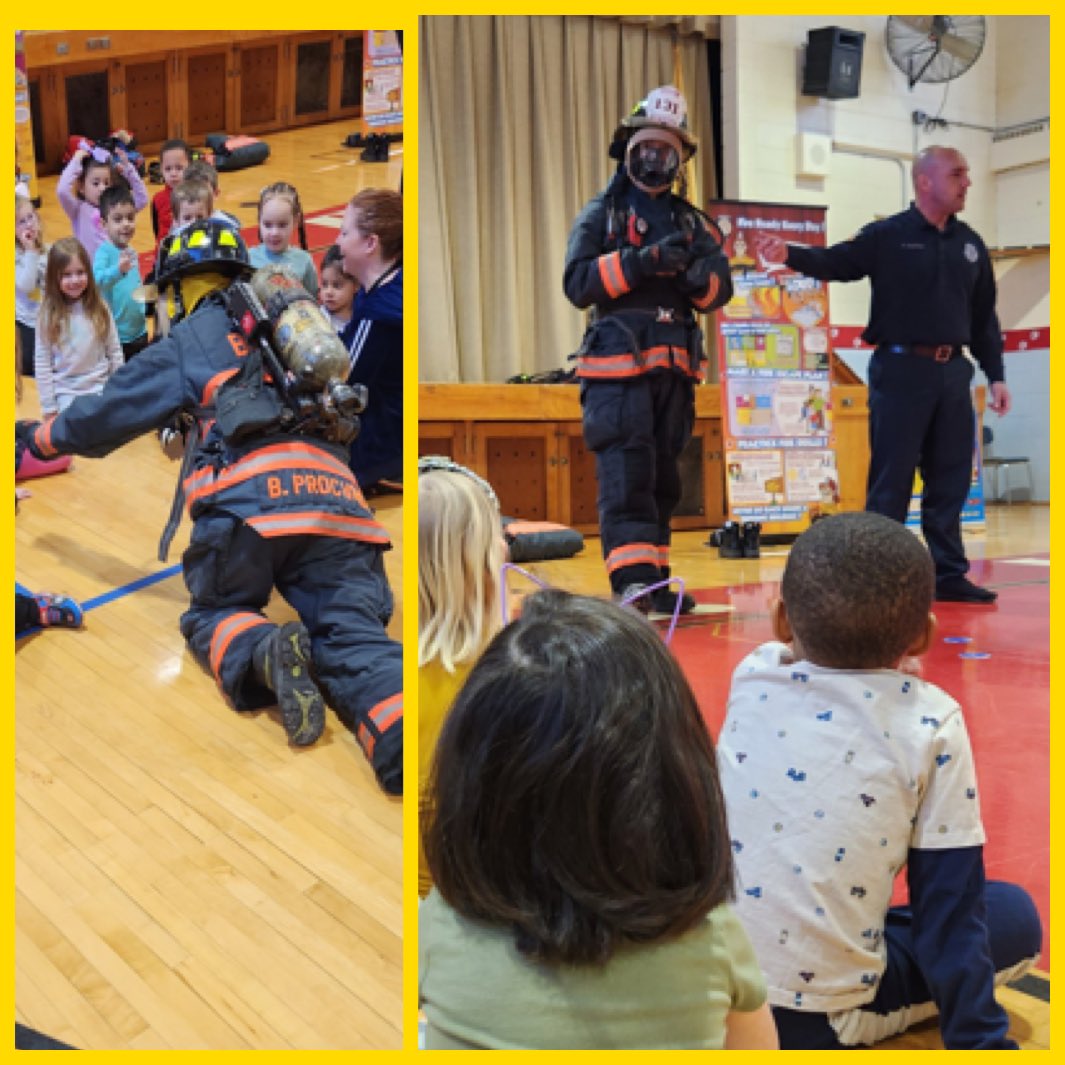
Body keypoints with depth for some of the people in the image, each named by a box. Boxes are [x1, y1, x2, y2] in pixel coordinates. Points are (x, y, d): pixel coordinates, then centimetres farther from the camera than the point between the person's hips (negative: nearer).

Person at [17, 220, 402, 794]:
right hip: (335, 492, 4)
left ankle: (265, 653, -19)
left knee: (213, 614, 18)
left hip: (250, 495, -3)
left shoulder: (188, 342, 14)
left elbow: (106, 415, 22)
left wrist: (41, 436, 43)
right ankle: (407, 735, -37)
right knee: (353, 636, -4)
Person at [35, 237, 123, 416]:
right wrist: (48, 406, -5)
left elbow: (115, 352, 2)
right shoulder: (48, 315, -8)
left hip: (101, 390, 1)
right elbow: (41, 362, -5)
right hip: (66, 393, -1)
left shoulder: (100, 309, -5)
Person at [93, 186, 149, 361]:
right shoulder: (104, 252, -15)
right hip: (115, 335, -7)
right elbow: (97, 280, -34)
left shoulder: (132, 253, 6)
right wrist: (118, 270, -49)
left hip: (139, 332, 7)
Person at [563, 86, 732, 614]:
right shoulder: (601, 214, 7)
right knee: (626, 477, -14)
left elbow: (722, 286, 13)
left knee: (663, 480, 8)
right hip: (618, 367, -5)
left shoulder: (689, 220, 20)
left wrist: (699, 278, -11)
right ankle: (633, 580, -17)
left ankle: (655, 583, 14)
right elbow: (578, 282, -8)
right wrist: (644, 260, -18)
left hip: (675, 370, 5)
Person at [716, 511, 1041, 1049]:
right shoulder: (930, 724, -10)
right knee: (1016, 917, 10)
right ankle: (849, 1019, 5)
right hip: (813, 1019, -4)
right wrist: (978, 1037, 1)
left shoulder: (750, 678, -2)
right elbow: (948, 908, -7)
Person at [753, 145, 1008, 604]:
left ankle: (949, 573, 18)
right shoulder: (887, 235, -2)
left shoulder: (970, 243, 13)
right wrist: (790, 254, -32)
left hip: (953, 371, 6)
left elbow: (984, 317, 17)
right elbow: (836, 262, -13)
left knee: (951, 479, 9)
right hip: (900, 369, -5)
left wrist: (995, 375, 14)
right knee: (891, 478, -2)